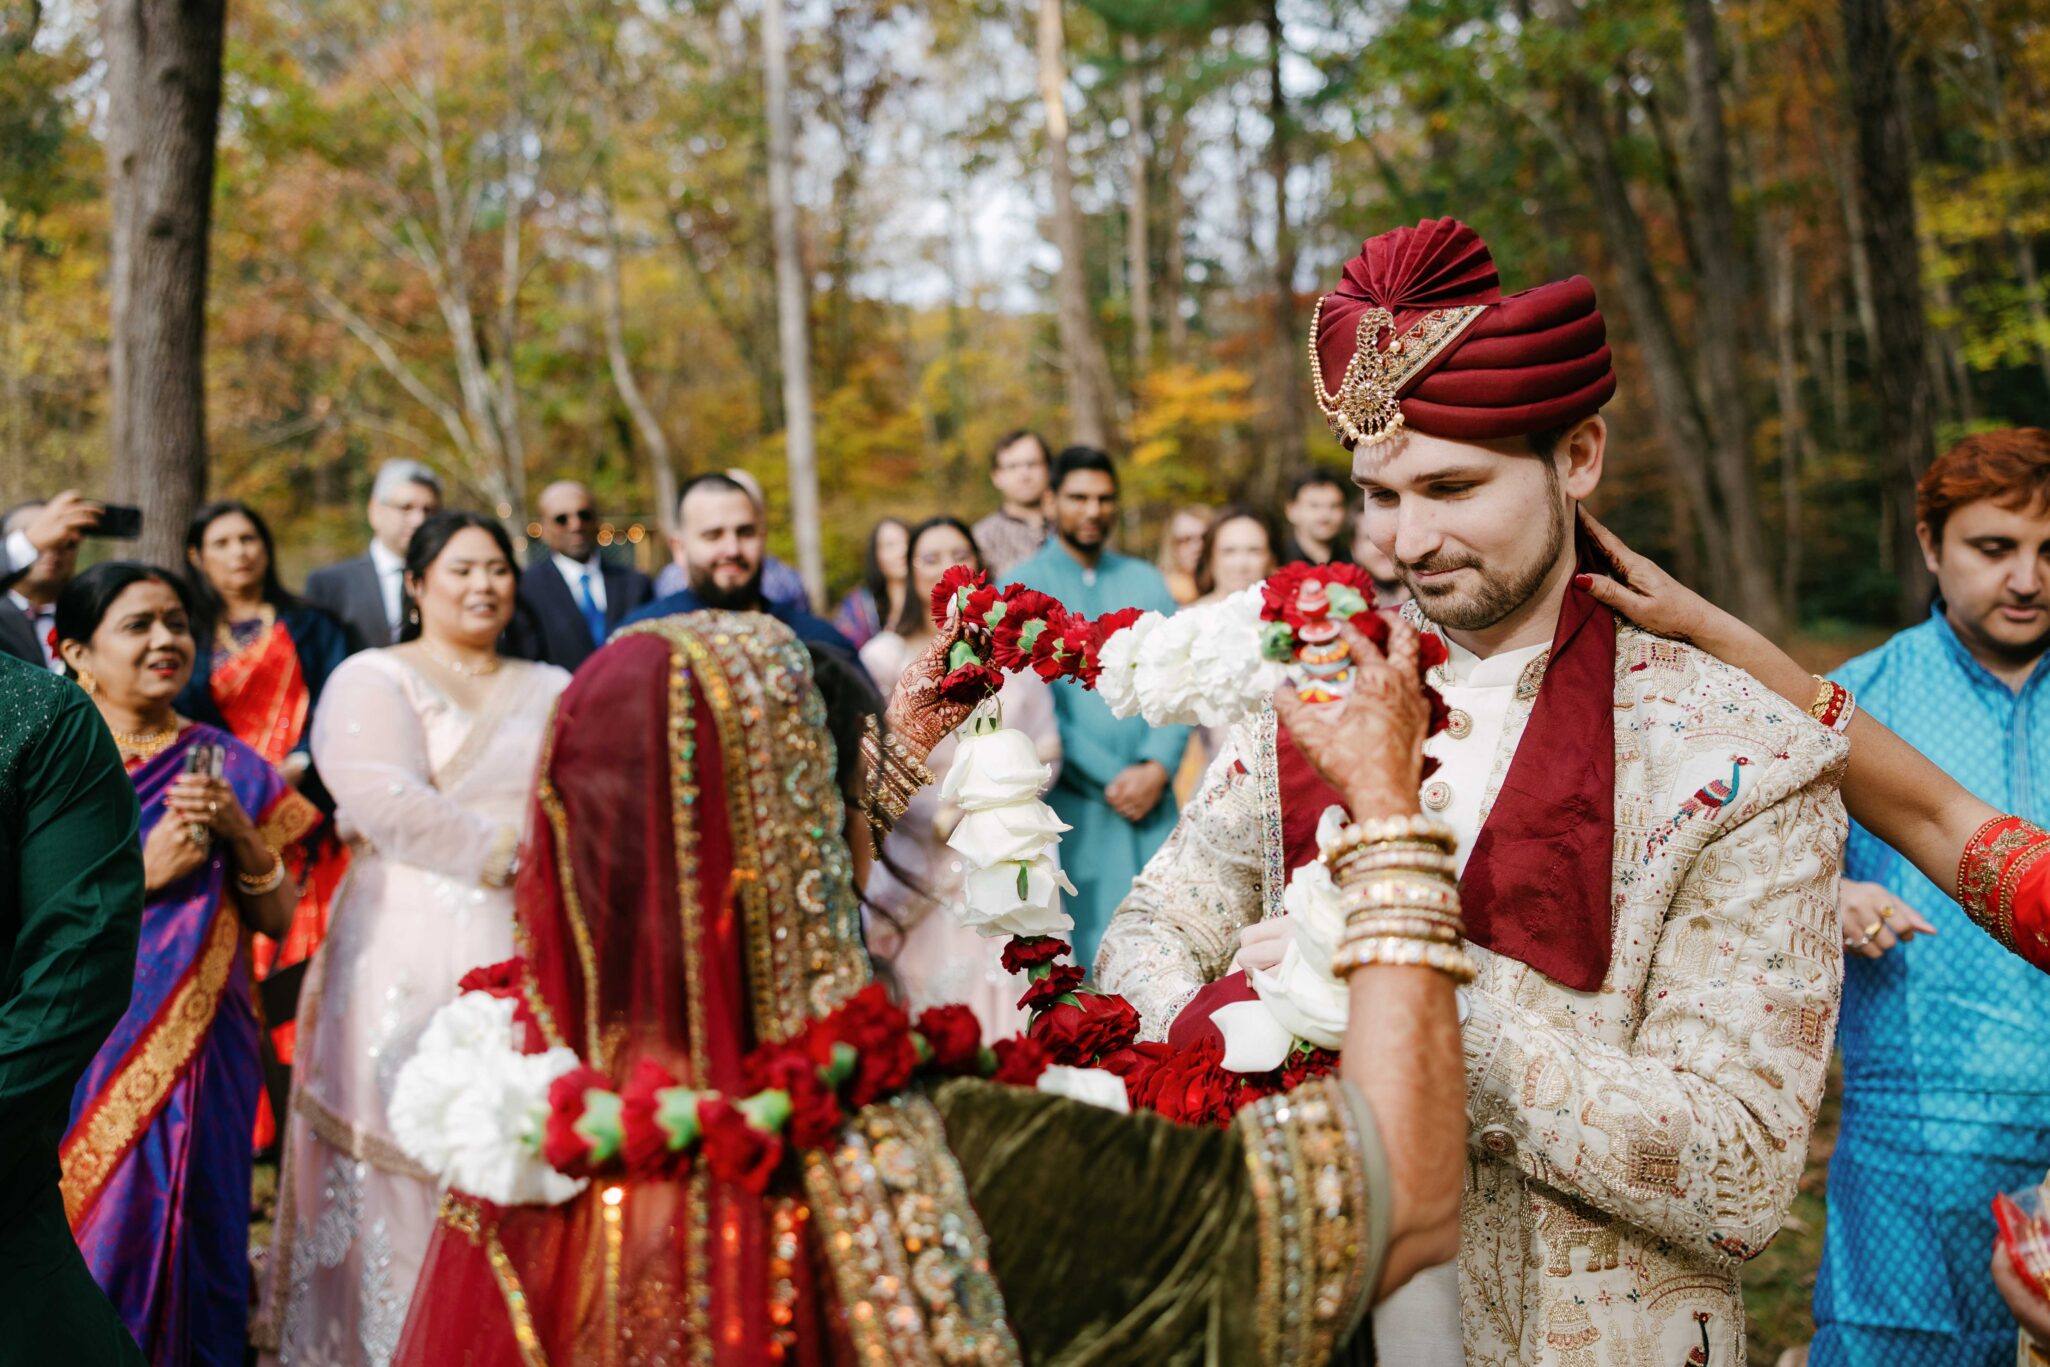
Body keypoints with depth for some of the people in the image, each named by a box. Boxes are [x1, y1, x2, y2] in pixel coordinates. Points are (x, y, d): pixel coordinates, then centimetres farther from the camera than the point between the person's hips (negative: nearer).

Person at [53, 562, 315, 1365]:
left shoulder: (230, 767, 6)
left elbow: (277, 920, 7)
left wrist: (243, 834, -9)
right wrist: (142, 873, -17)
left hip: (200, 1053, 2)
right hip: (82, 1052, -2)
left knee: (192, 1236, 5)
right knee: (90, 1239, 3)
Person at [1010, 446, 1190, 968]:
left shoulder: (1147, 582, 14)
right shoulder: (1021, 587, 2)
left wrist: (1158, 767, -7)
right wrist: (1109, 780, -9)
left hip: (1151, 799, 4)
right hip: (1074, 806, -3)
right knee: (1090, 959, -5)